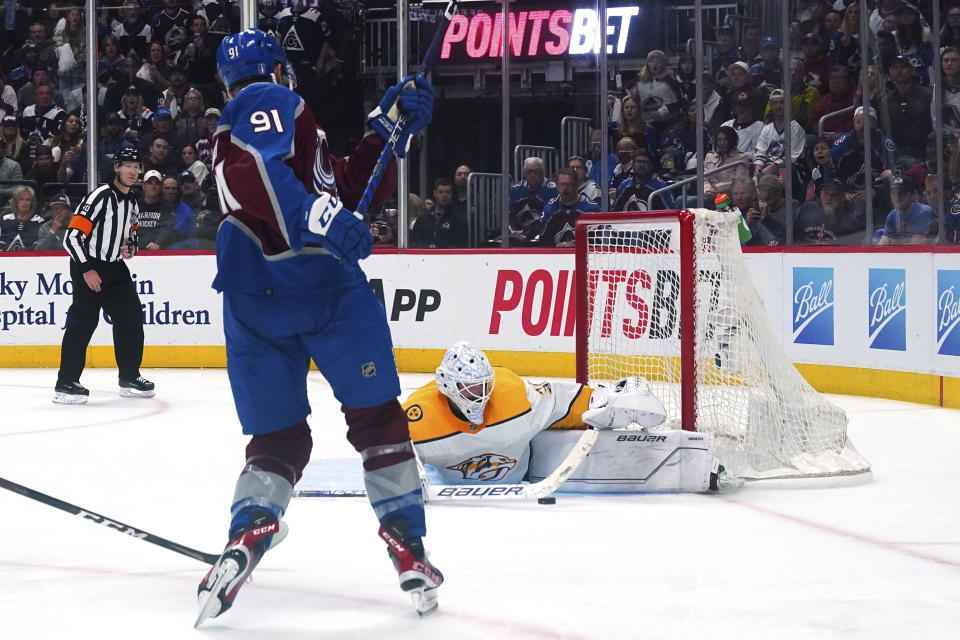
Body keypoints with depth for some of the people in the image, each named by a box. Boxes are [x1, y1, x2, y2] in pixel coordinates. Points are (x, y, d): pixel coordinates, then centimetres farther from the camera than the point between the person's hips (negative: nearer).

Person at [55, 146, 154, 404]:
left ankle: (129, 377, 19)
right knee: (83, 321, -14)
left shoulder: (132, 203, 12)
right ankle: (66, 384, -13)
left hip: (115, 267, 8)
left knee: (131, 317, 7)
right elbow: (72, 237, -19)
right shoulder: (100, 197, -15)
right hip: (88, 267, -8)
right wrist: (86, 270, -21)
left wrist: (130, 248, 5)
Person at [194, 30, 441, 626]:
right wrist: (322, 220, -30)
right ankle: (408, 547, -2)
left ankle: (248, 533, -16)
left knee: (278, 436, 9)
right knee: (377, 415, 2)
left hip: (252, 303, 8)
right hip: (318, 282, -8)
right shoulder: (268, 101, 5)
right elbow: (255, 171, -21)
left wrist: (388, 127, 20)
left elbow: (356, 187, 28)